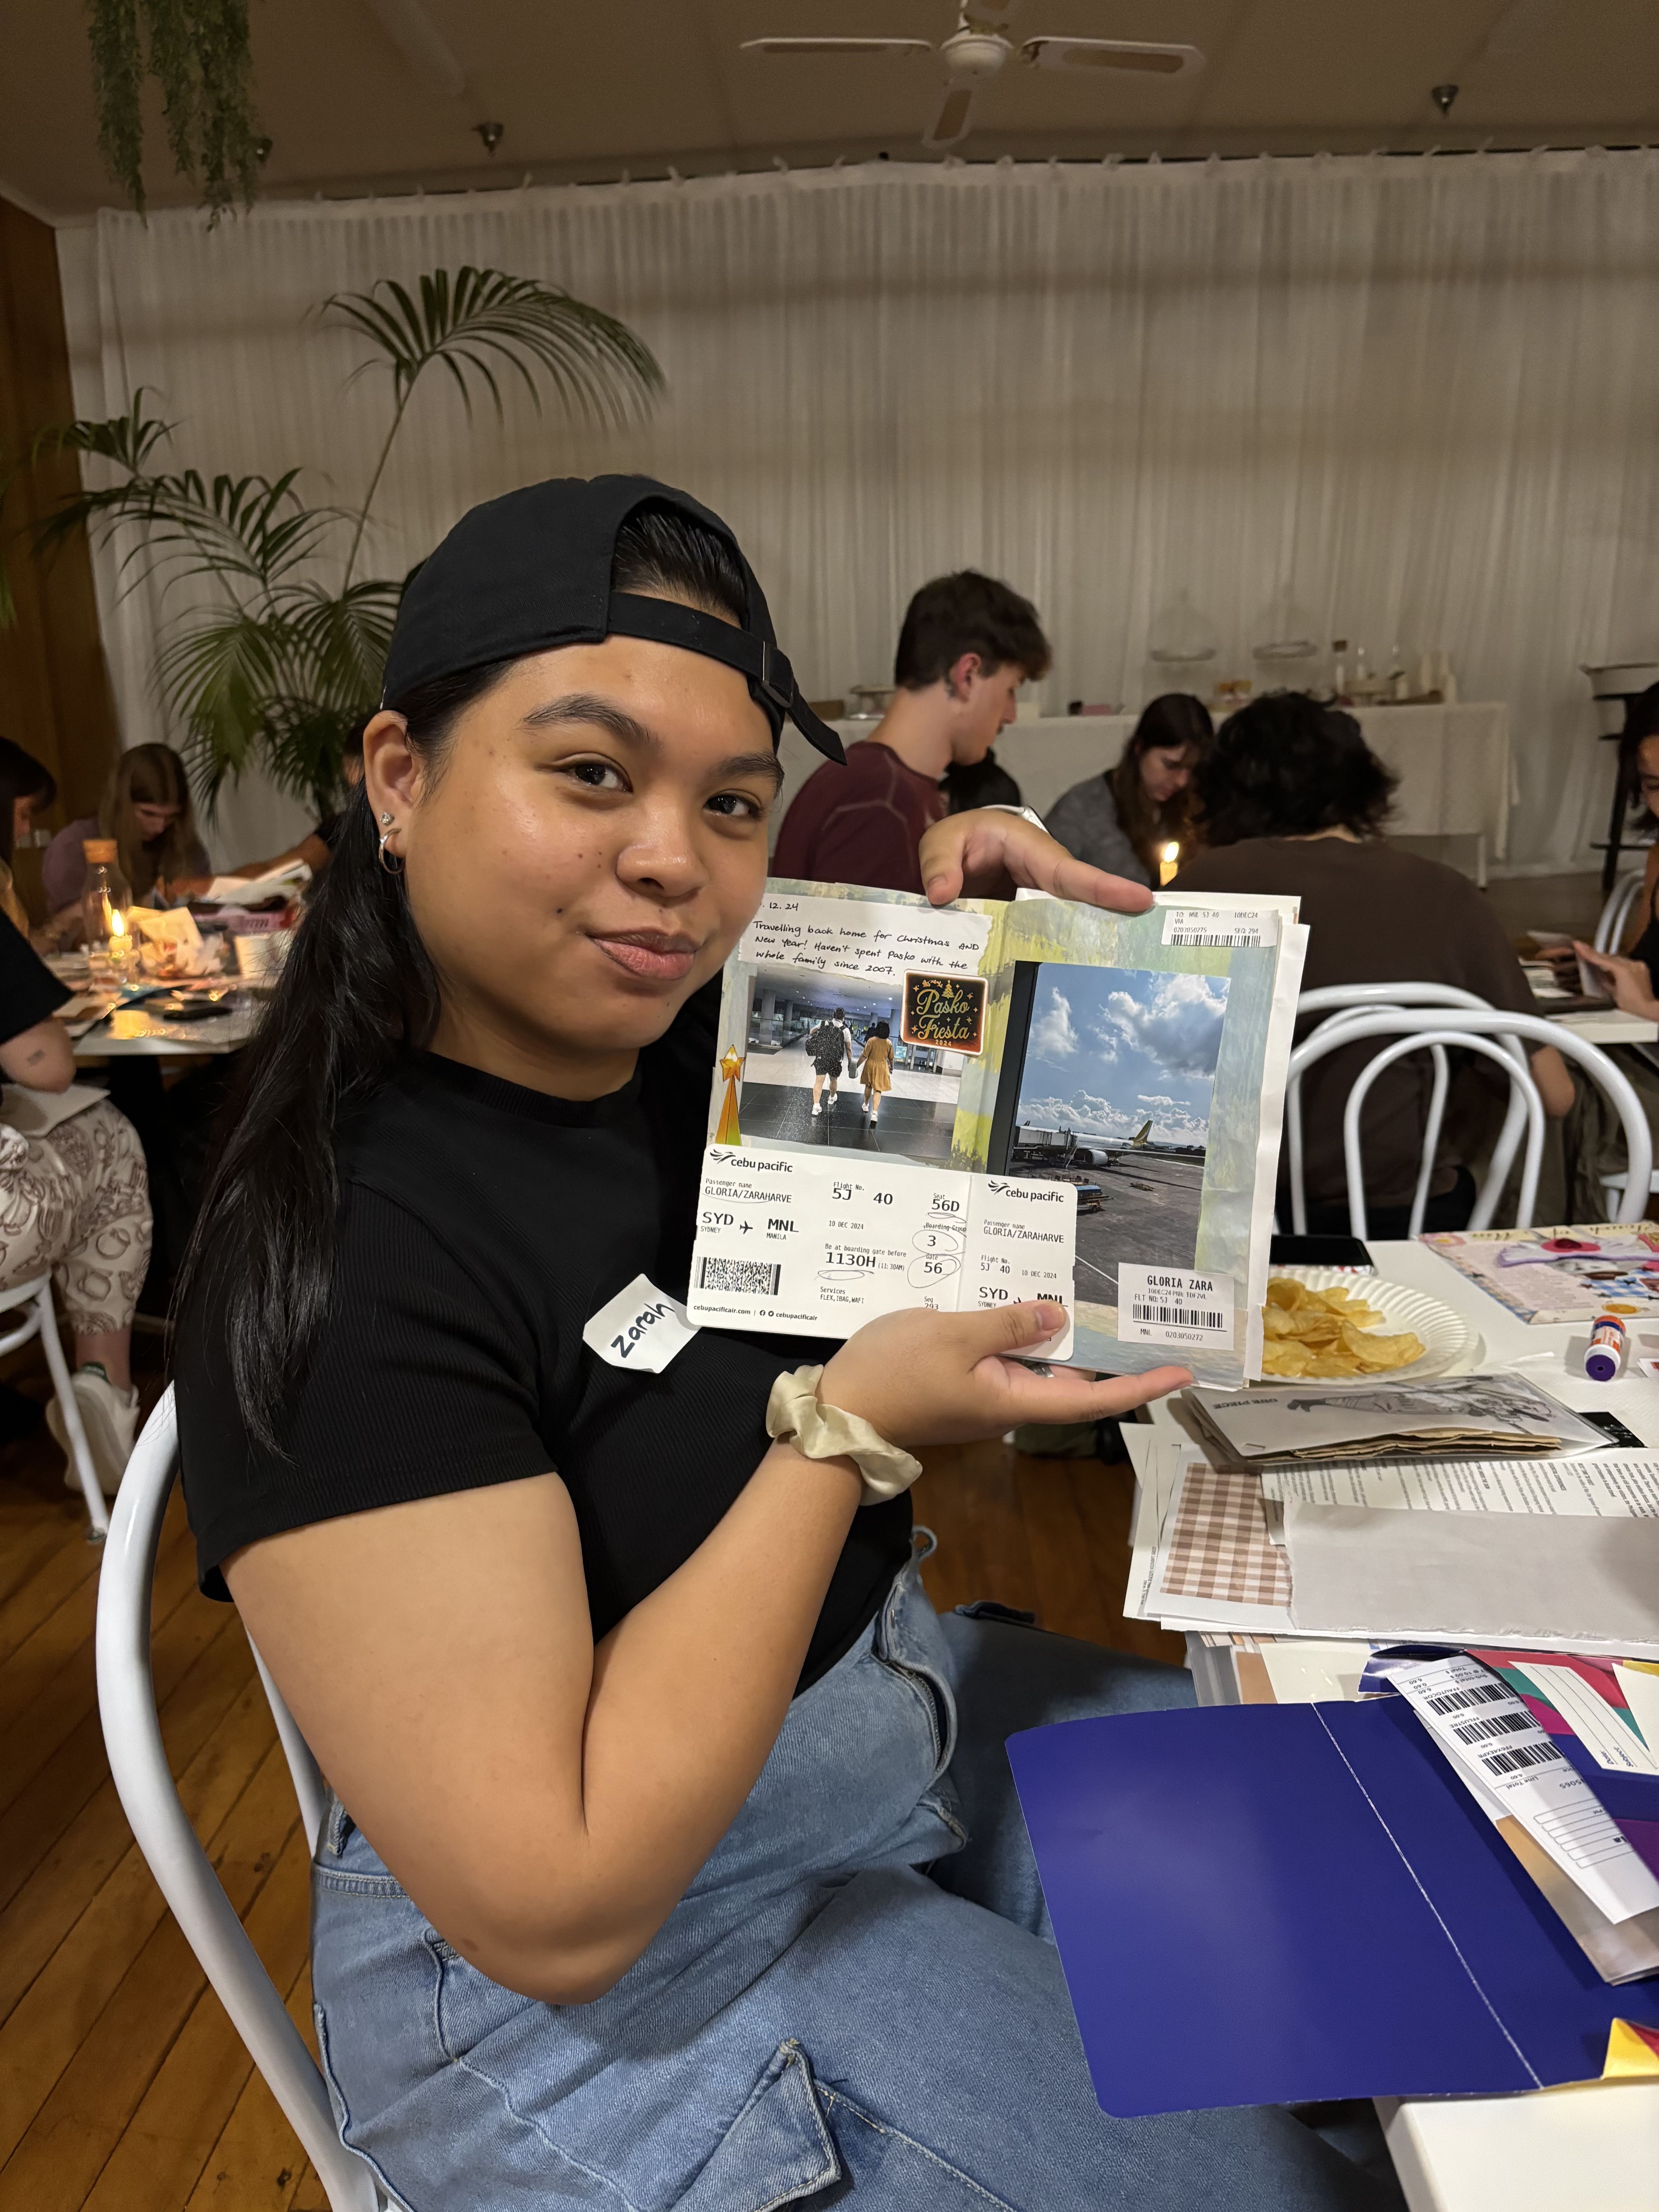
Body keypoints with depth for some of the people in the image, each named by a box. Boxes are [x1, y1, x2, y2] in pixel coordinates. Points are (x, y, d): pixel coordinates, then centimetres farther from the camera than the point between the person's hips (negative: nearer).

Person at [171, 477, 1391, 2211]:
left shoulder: (710, 1062, -7)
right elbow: (552, 1905, -27)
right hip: (600, 1985, -7)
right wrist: (850, 1423, -28)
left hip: (900, 1700, 7)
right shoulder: (347, 1260, -29)